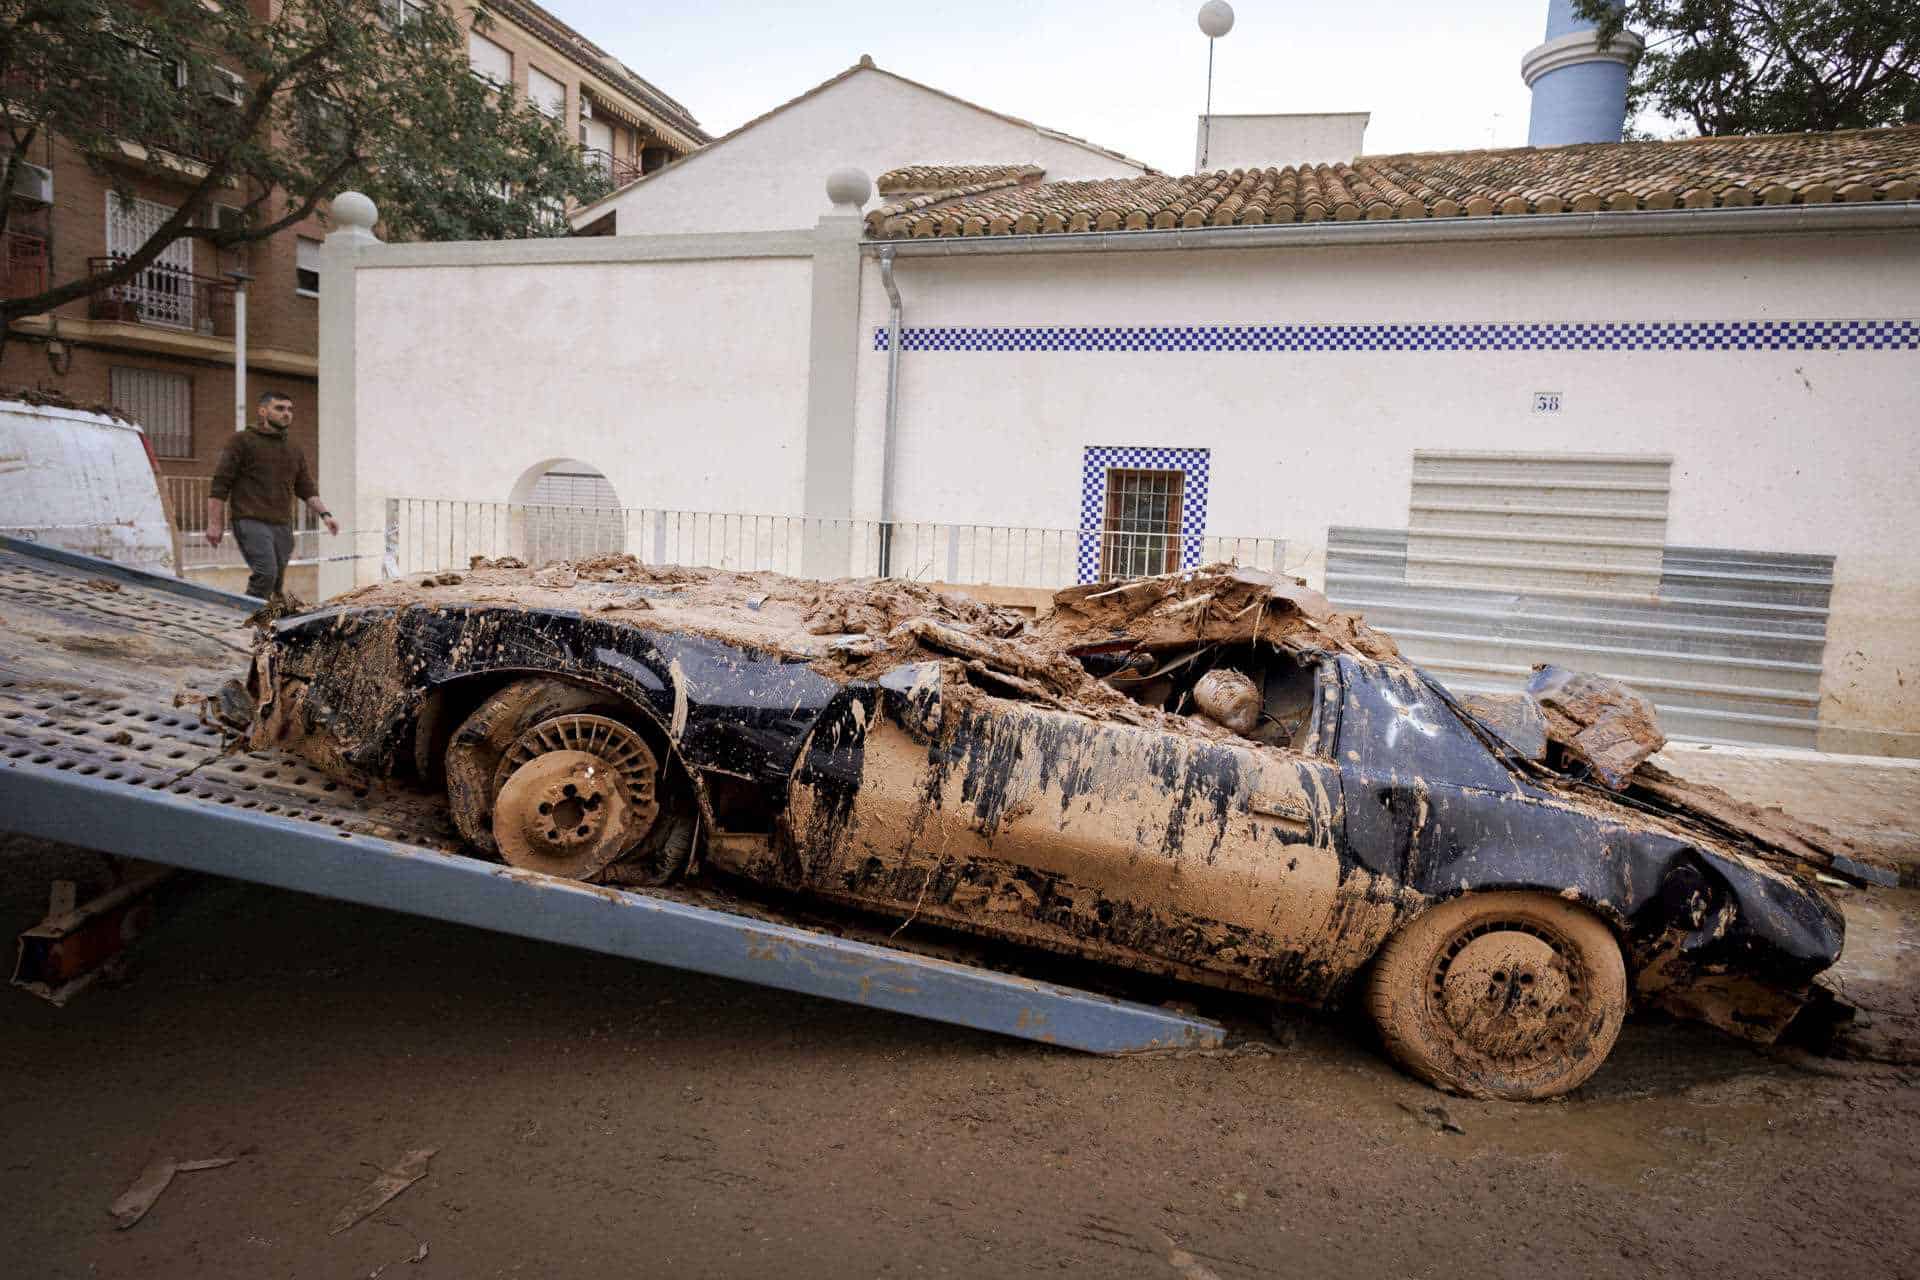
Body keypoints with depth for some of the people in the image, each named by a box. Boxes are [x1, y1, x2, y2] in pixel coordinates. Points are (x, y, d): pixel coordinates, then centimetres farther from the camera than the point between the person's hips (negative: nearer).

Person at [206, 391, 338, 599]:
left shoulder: (295, 451, 19)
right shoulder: (242, 442, 1)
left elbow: (308, 490, 18)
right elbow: (219, 484, -2)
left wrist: (324, 514, 0)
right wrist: (215, 523, -8)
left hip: (283, 526, 6)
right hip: (251, 522, -6)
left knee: (277, 582, 4)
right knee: (266, 573, -23)